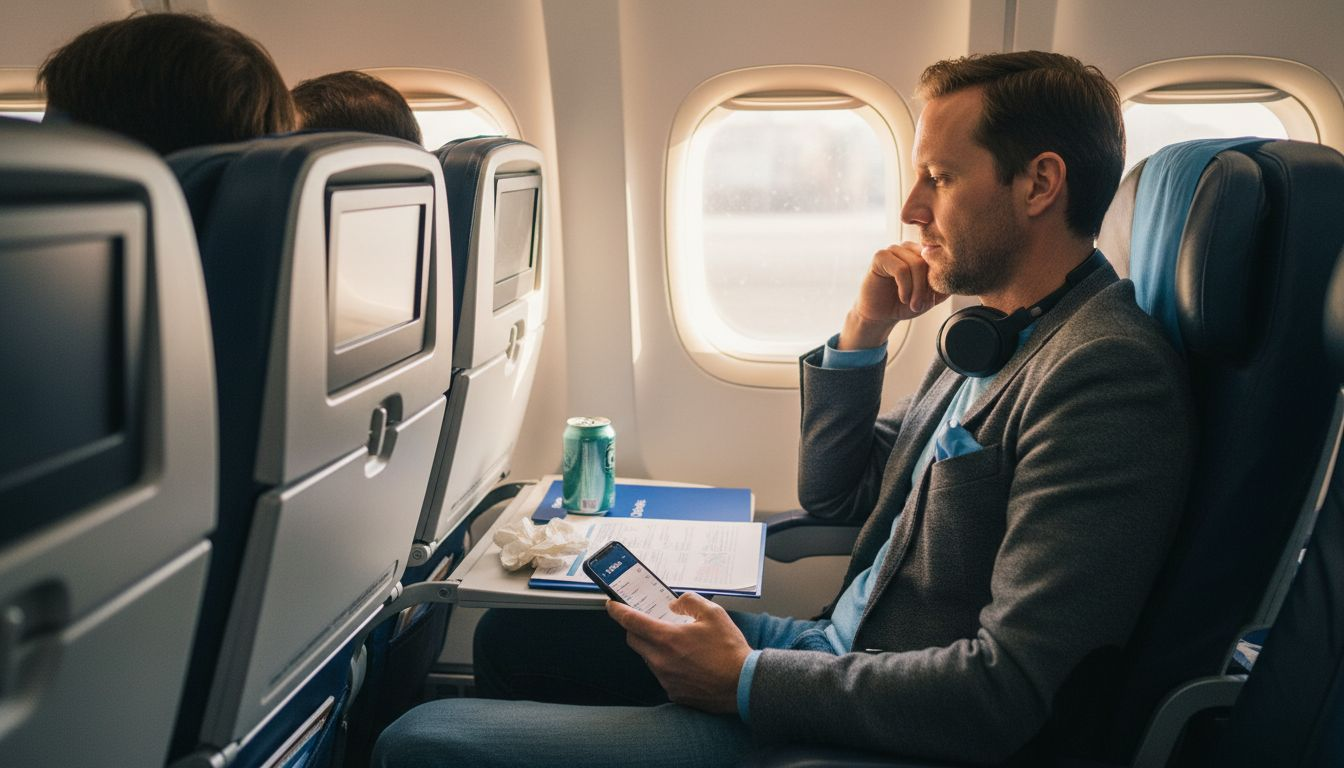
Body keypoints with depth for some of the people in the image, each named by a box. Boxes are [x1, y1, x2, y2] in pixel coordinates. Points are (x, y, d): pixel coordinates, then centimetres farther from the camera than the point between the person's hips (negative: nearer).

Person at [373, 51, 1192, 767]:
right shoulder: (990, 335, 9)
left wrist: (745, 681, -17)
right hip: (833, 654, 9)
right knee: (516, 632, 15)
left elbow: (1003, 694, -26)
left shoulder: (1108, 372, -21)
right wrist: (864, 333, 0)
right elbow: (834, 496, 15)